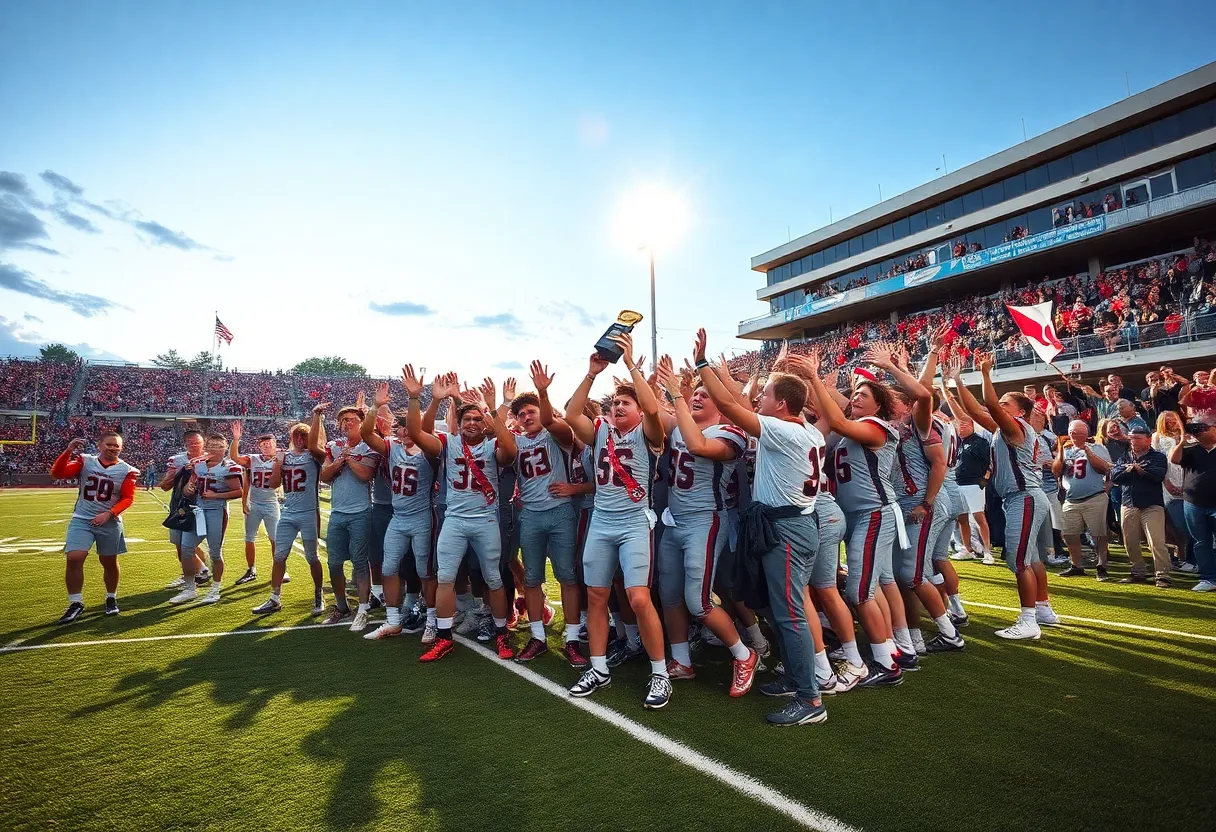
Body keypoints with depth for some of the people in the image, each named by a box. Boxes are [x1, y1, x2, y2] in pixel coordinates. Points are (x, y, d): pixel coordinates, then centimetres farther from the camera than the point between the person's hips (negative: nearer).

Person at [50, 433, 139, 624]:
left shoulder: (127, 470, -3)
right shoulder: (85, 461, -1)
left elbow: (128, 498, -5)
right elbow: (57, 473, -14)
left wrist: (109, 514, -18)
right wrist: (68, 452, -25)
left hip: (110, 523, 0)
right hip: (82, 520, 0)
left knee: (109, 562, 11)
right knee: (74, 559, -13)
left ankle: (111, 598, 31)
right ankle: (76, 604, 0)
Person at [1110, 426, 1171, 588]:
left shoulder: (1158, 457, 4)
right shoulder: (1125, 457, 15)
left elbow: (1158, 475, -15)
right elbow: (1114, 475, 1)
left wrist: (1137, 468, -8)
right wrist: (1128, 468, -13)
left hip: (1152, 505, -4)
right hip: (1128, 504, 4)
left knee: (1157, 541, -11)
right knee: (1130, 542, 8)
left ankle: (1163, 575, -5)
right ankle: (1138, 573, 19)